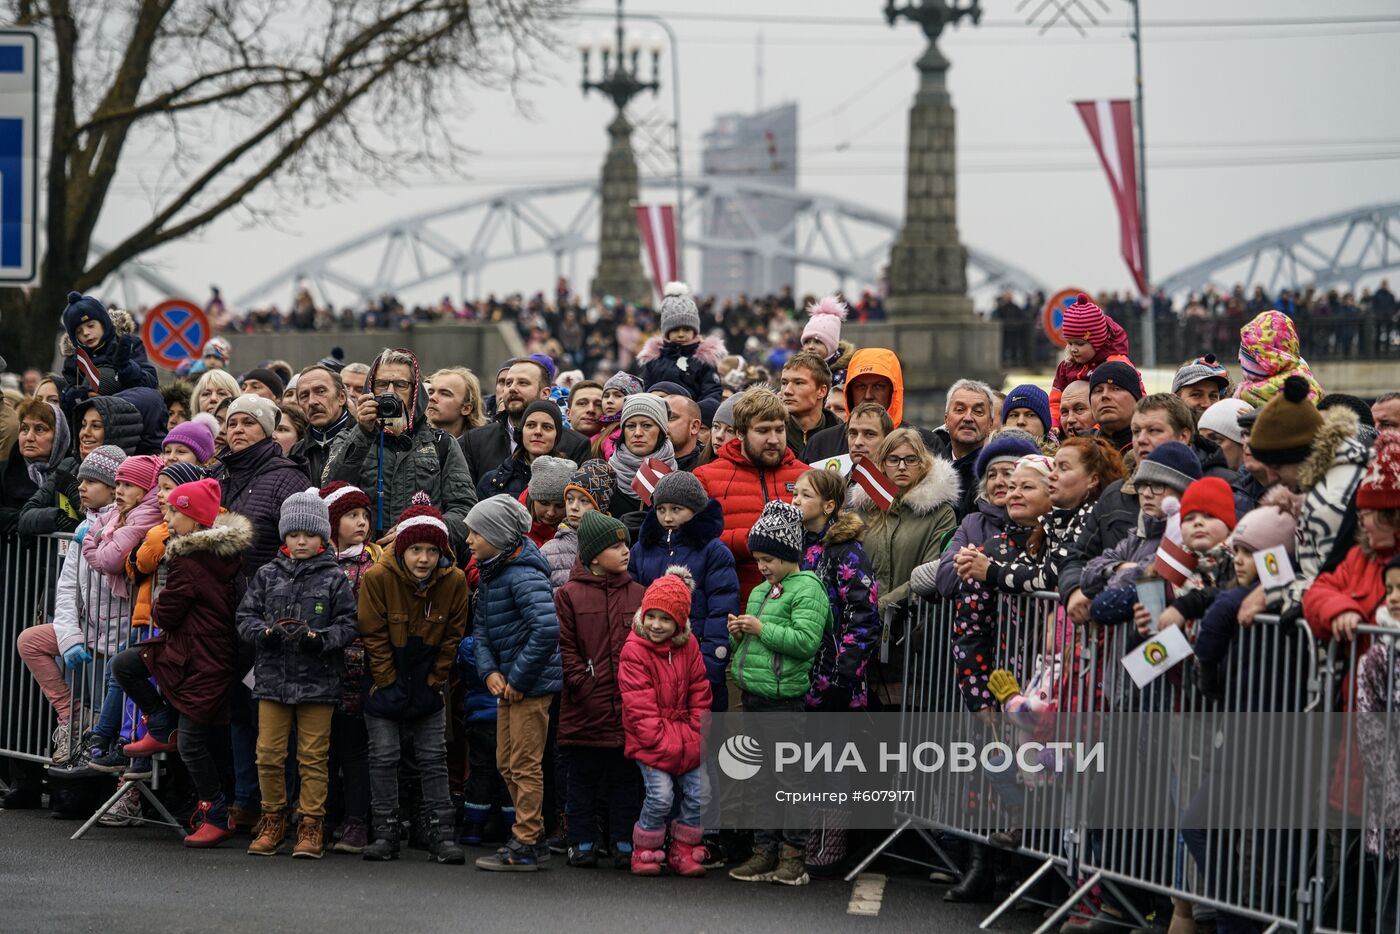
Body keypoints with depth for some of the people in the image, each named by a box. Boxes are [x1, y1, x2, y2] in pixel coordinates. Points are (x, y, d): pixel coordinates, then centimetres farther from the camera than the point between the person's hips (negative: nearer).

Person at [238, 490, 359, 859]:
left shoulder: (334, 579, 0)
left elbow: (349, 624, -1)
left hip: (318, 680, -2)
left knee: (313, 757, 2)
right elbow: (245, 617, 8)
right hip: (272, 677, 2)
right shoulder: (268, 575, 7)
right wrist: (266, 632, -12)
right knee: (269, 755, 5)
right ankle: (273, 820, 19)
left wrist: (319, 638, -17)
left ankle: (311, 823, 10)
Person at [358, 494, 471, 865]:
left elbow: (452, 638, -2)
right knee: (383, 757, 1)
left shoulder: (454, 582, -12)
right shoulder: (377, 578, -17)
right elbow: (374, 637, -11)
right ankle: (385, 833, 8)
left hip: (429, 686, 1)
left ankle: (441, 833, 6)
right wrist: (389, 684, -10)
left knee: (434, 758, 3)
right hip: (385, 684, -1)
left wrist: (433, 681, -4)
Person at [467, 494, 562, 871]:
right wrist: (490, 671, -3)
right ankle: (533, 837, 26)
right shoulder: (489, 575, 11)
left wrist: (518, 679, -22)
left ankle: (524, 848, 3)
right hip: (508, 684, 10)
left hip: (532, 684, -10)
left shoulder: (523, 576, -20)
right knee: (506, 763, 16)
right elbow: (481, 628, 16)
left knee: (524, 765, -3)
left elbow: (548, 628, -29)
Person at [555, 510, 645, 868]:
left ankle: (624, 842, 15)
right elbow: (564, 647, -3)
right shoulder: (569, 595, -1)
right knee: (583, 778, 7)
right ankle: (582, 842, 15)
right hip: (585, 708, -2)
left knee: (624, 777, 7)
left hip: (627, 706, 2)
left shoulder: (638, 594, 7)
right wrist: (583, 683, -12)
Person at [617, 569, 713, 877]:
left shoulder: (688, 647, 5)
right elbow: (640, 708, -12)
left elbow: (700, 696, 9)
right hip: (649, 740, -4)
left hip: (686, 739, 5)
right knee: (661, 795, -18)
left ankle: (684, 852, 11)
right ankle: (644, 852, 3)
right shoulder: (634, 650, -10)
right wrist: (666, 746, -16)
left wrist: (693, 740, -2)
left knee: (700, 792, -7)